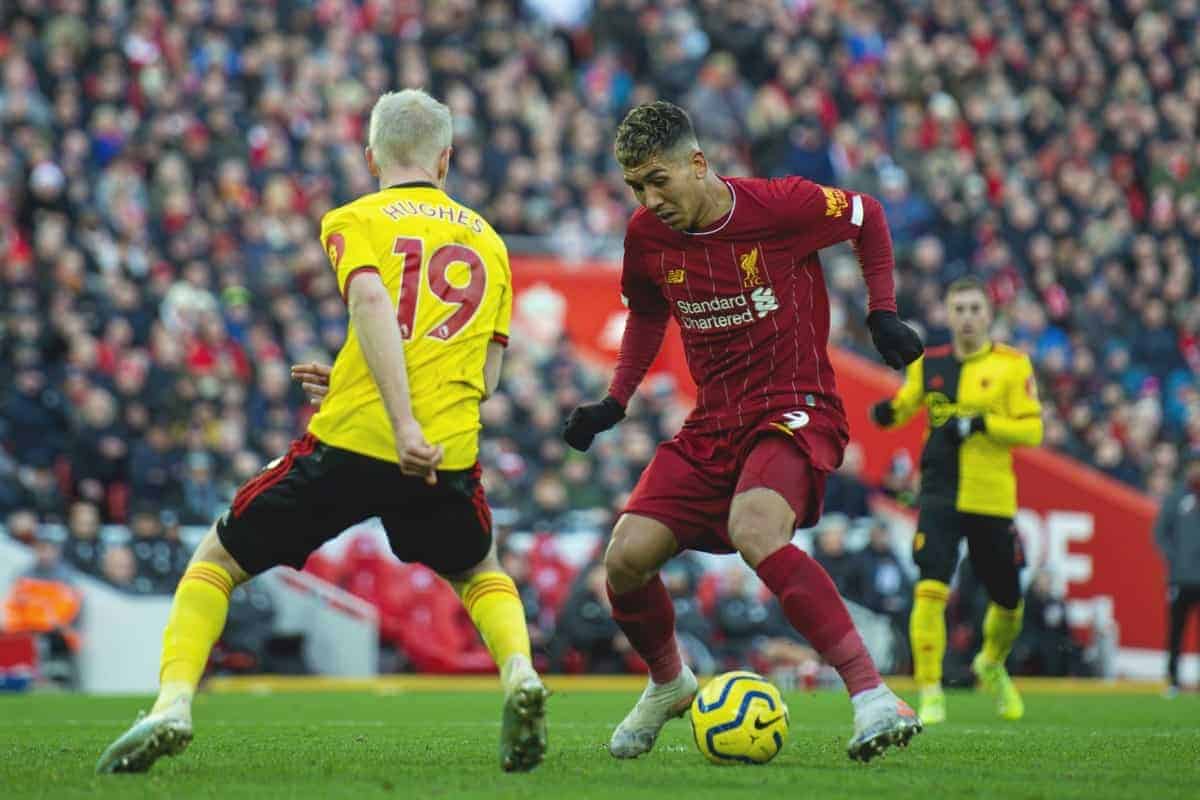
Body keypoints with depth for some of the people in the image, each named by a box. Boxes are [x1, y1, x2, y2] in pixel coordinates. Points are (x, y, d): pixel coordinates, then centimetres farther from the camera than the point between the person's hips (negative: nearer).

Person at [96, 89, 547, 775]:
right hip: (449, 456, 3)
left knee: (217, 561, 16)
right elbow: (484, 379, 15)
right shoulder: (487, 241, 19)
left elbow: (372, 304, -14)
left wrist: (402, 421, -22)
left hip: (350, 442, -3)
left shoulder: (356, 221, 7)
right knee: (479, 573, 31)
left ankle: (173, 704, -4)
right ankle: (520, 673, 2)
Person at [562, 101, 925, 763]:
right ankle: (668, 684, 24)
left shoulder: (781, 206, -14)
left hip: (795, 409, -6)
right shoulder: (647, 236, 0)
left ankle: (873, 696, -36)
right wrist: (615, 402, 11)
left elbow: (866, 217, 6)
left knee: (753, 533, -35)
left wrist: (882, 312, -3)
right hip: (713, 422, 6)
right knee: (625, 559, -8)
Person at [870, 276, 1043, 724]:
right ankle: (930, 694, -13)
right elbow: (904, 406, 22)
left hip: (993, 500, 0)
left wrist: (979, 424, -20)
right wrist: (887, 413, -1)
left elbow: (1032, 430, -8)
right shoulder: (929, 364, 7)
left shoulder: (1012, 365, -2)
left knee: (1008, 601, 13)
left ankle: (992, 665, 45)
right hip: (940, 497, 0)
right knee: (931, 589, -20)